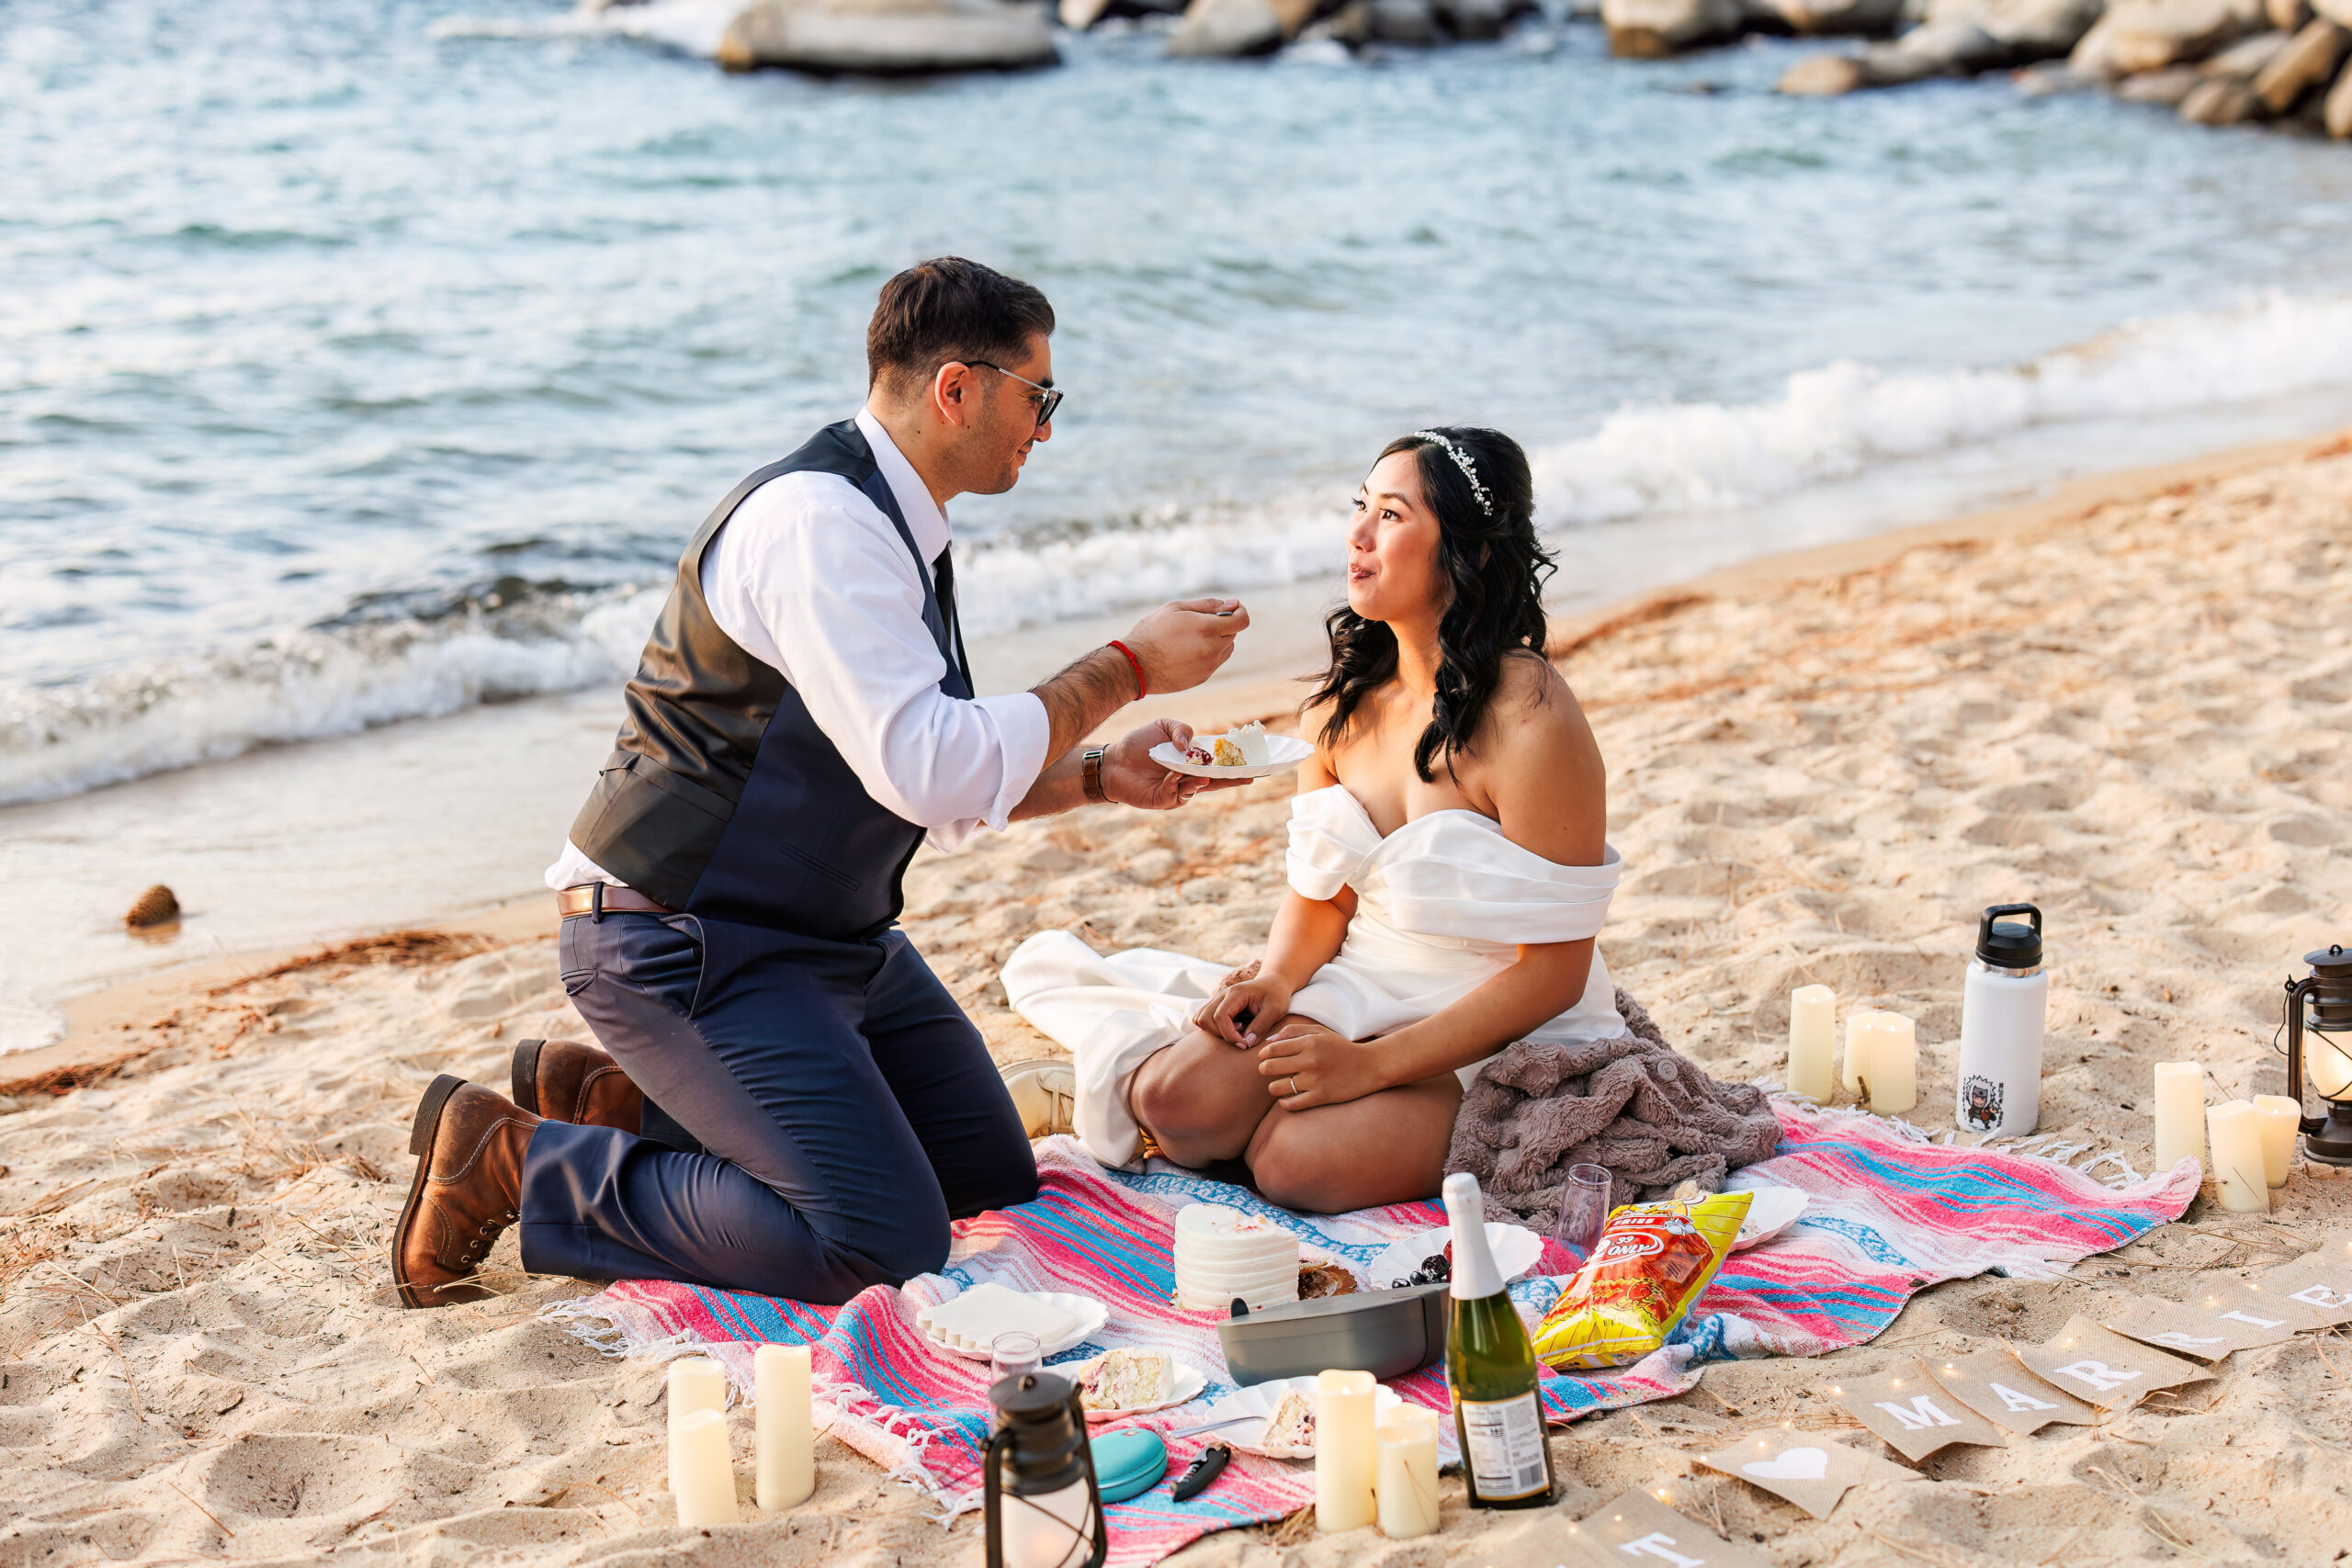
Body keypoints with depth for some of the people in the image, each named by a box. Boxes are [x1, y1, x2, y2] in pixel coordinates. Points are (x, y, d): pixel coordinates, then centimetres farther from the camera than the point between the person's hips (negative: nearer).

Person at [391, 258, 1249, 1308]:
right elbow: (926, 770, -27)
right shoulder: (819, 520, -21)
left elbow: (928, 783, 19)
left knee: (993, 1180, 14)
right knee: (883, 1243, -20)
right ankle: (512, 1158, -5)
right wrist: (1127, 668, -18)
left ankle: (615, 1091, 19)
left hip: (827, 934, 11)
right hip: (680, 936, -11)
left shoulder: (897, 530, 12)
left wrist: (1099, 776, 7)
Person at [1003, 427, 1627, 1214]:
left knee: (1294, 1159, -29)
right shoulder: (1348, 694, 3)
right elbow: (1320, 892, 11)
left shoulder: (1531, 721, -19)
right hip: (1365, 992, 6)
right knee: (1184, 1098, -22)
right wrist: (1279, 977, -12)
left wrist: (1372, 1064, -22)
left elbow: (1553, 971, -19)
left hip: (1510, 1041, -5)